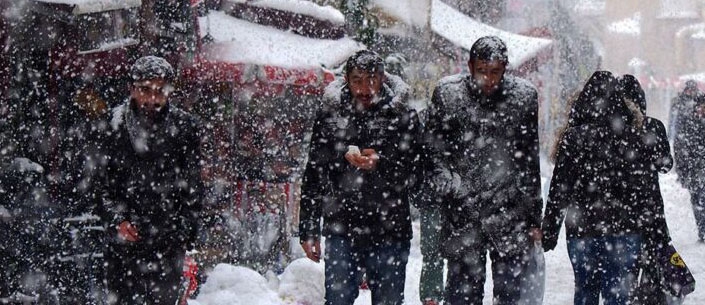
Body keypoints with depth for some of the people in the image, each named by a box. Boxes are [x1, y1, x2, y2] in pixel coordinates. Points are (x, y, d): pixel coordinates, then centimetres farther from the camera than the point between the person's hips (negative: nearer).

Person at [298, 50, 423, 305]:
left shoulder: (403, 117, 3)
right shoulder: (329, 117, 7)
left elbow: (411, 175, -2)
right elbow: (313, 176, 11)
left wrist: (380, 164, -23)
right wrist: (308, 230, 8)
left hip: (389, 232, -1)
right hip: (341, 231, 1)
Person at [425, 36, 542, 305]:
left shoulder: (524, 96, 3)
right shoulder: (447, 94, 1)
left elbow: (531, 162, 9)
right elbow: (434, 151, 6)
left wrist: (535, 218, 9)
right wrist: (447, 184, -12)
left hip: (510, 215, 1)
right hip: (462, 217, 0)